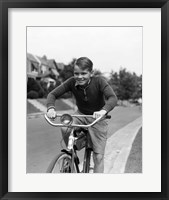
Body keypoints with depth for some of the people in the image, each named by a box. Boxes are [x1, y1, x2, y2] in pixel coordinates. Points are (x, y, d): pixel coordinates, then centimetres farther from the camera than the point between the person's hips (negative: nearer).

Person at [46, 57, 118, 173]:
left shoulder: (99, 81, -24)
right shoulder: (72, 82, -16)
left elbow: (113, 98, -36)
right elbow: (53, 94, -15)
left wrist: (103, 110, -57)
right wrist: (51, 108, -37)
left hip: (97, 118, -2)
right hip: (81, 115, 2)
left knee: (98, 156, -4)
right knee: (65, 128, -28)